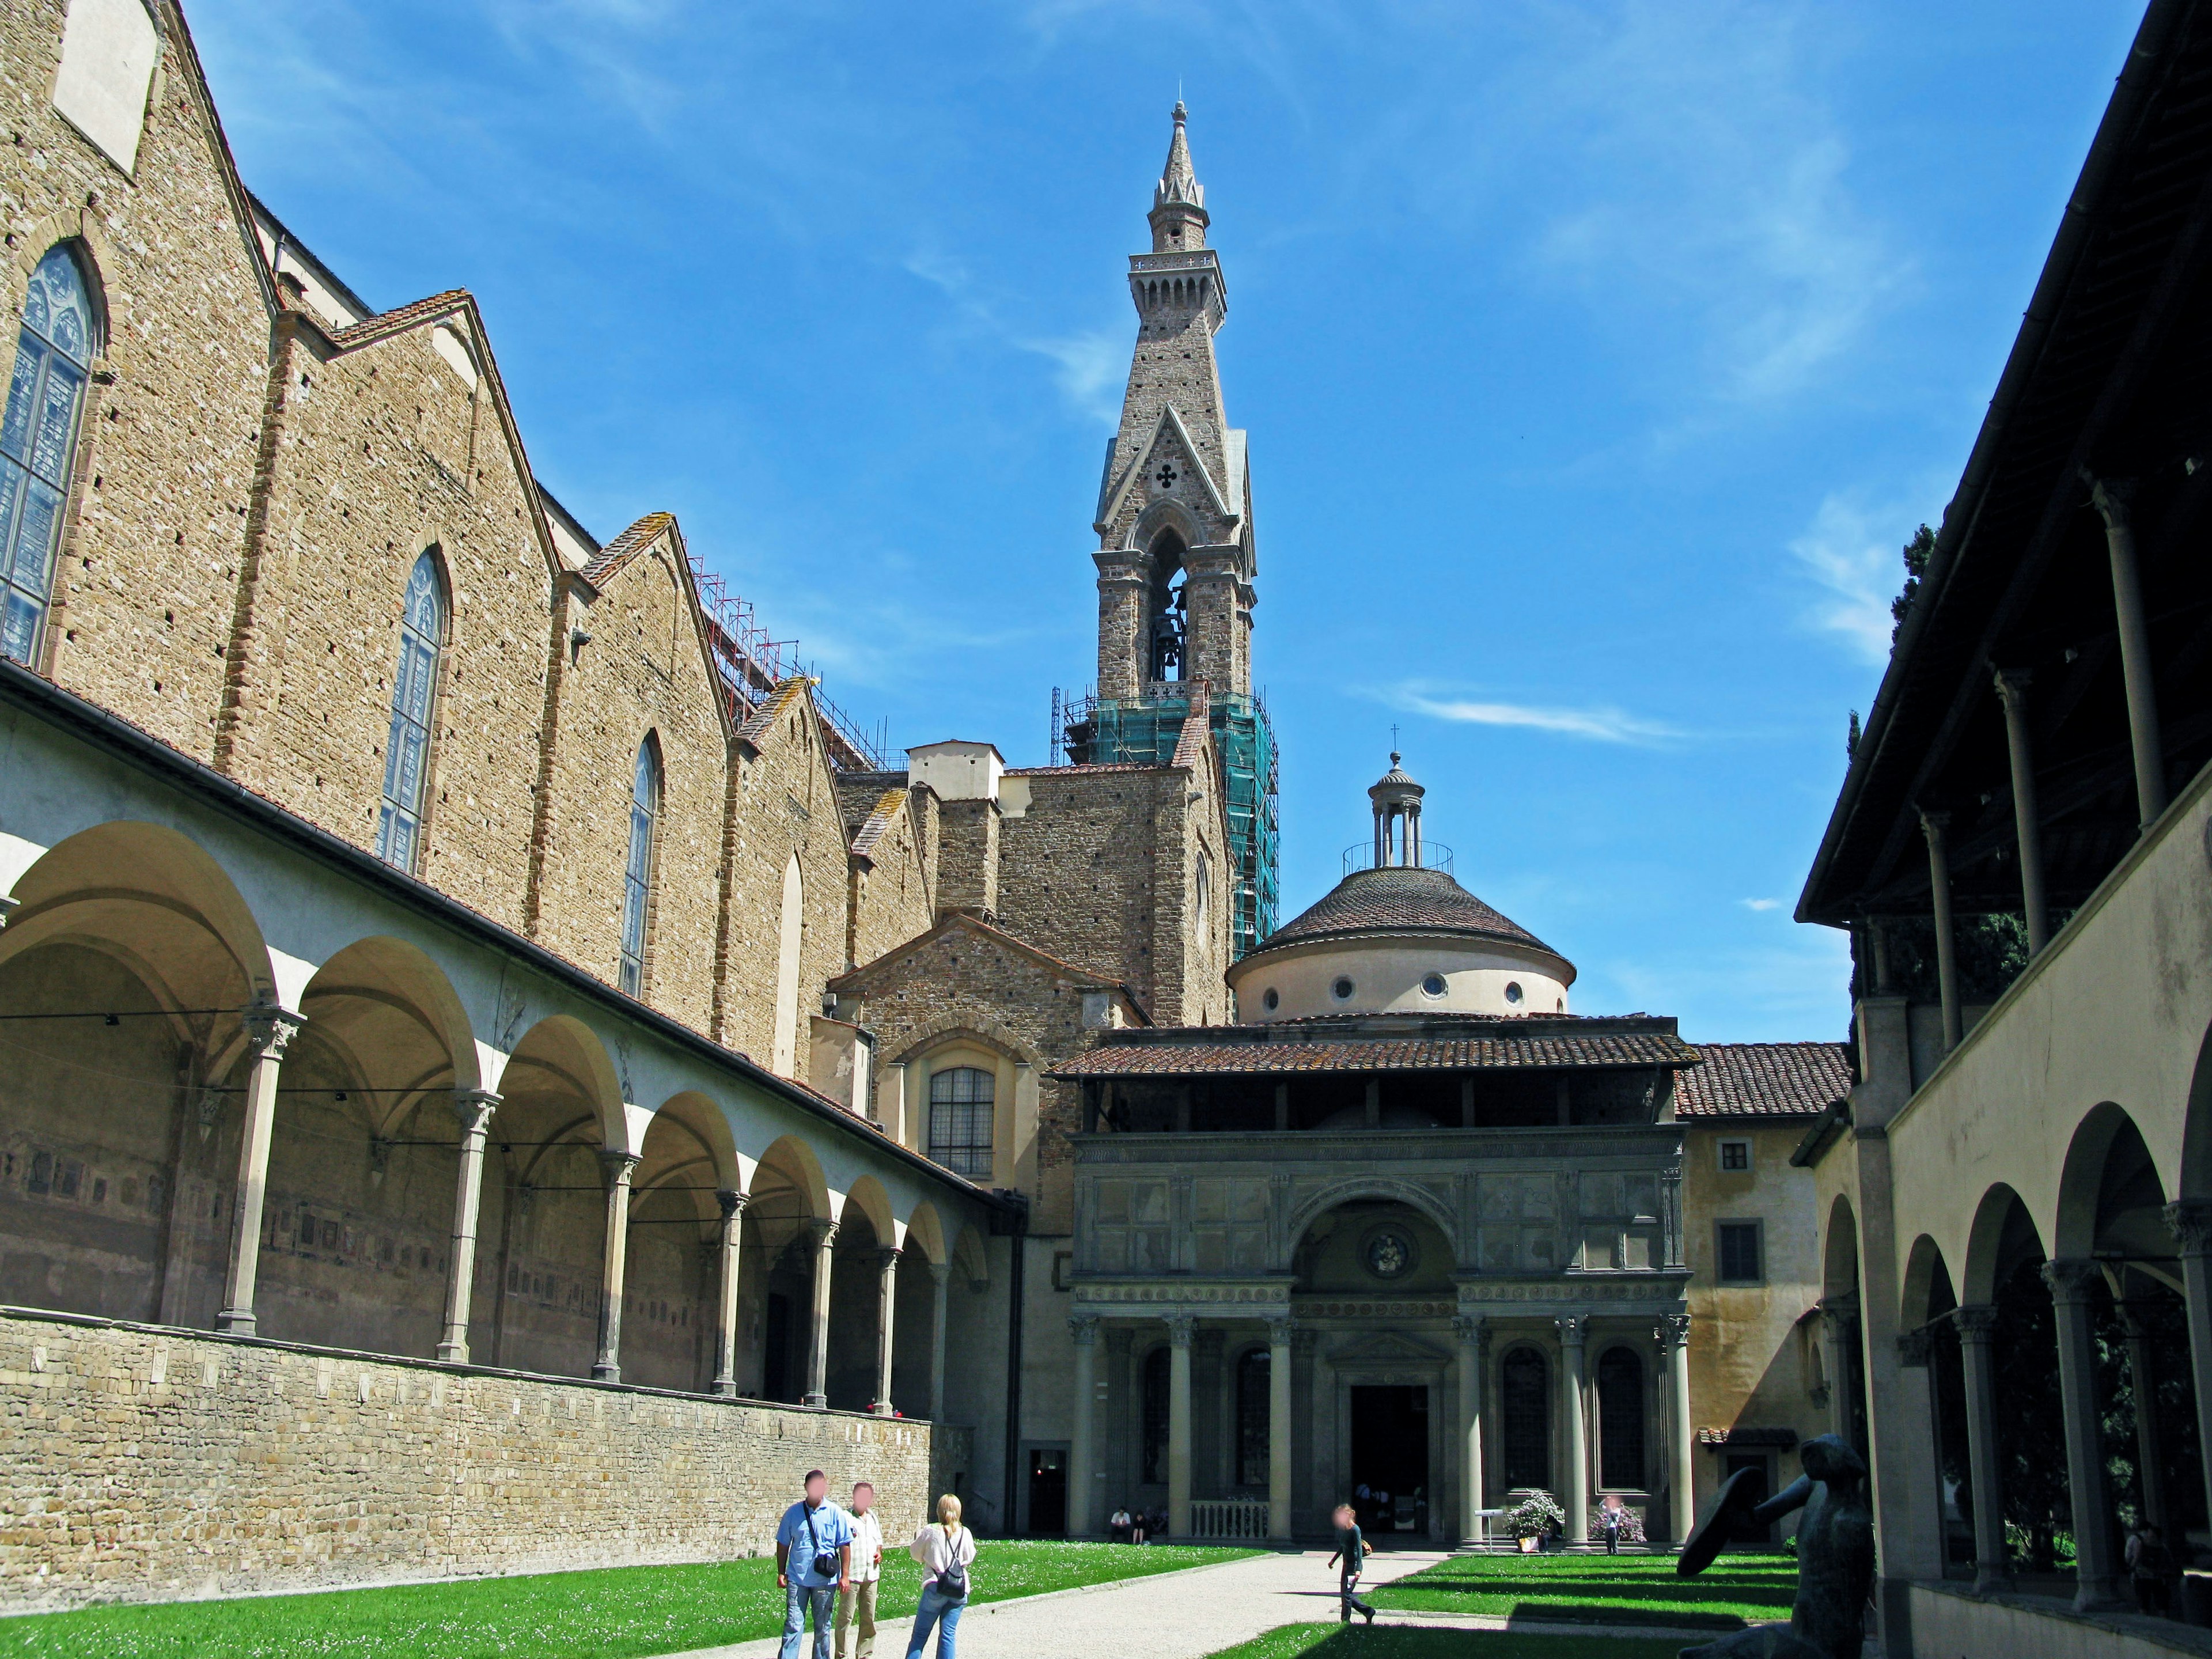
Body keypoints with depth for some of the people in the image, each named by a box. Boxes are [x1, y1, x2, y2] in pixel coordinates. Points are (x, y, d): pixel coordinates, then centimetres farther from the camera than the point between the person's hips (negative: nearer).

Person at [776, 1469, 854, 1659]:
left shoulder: (835, 1513, -1)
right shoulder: (794, 1513, 1)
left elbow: (845, 1546, 1)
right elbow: (783, 1544, 7)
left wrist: (845, 1575, -3)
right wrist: (781, 1573, 3)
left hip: (825, 1580, 0)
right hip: (797, 1579, 0)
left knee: (822, 1627, 11)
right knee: (793, 1625, -4)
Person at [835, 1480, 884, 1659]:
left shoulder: (873, 1519, 17)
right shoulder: (845, 1518, -6)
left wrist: (879, 1553, 7)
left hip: (871, 1576, 6)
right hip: (851, 1576, -6)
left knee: (869, 1619, 9)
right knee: (846, 1618, -4)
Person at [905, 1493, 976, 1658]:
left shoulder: (930, 1531, -4)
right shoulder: (965, 1533, 2)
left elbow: (916, 1553, 8)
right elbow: (970, 1559, 12)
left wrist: (919, 1535, 23)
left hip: (935, 1588, -2)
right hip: (960, 1590, 2)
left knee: (920, 1634, 6)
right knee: (948, 1635, 5)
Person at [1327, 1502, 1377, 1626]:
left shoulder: (1355, 1530, -15)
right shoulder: (1341, 1529, 9)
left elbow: (1359, 1550, -19)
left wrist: (1358, 1569, -24)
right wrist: (1333, 1560, 22)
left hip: (1354, 1564, -9)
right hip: (1347, 1564, 9)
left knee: (1347, 1593, -10)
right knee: (1344, 1594, 10)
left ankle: (1346, 1620, -2)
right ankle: (1368, 1612, 21)